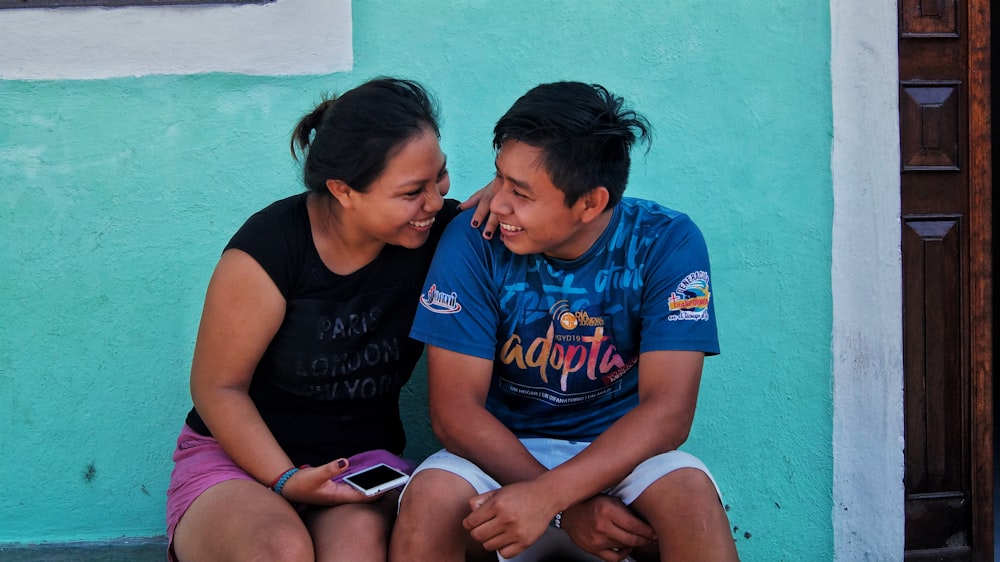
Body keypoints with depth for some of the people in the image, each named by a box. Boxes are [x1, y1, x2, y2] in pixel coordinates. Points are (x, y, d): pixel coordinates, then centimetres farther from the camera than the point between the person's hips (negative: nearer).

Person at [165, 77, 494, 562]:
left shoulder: (438, 232, -5)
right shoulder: (272, 246, -15)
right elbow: (218, 387, -10)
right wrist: (286, 481, -21)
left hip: (363, 459, 2)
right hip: (237, 456, -2)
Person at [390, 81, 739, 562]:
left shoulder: (666, 244, -12)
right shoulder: (473, 243, -11)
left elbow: (667, 412, -18)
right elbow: (454, 409, -13)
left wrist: (546, 497, -31)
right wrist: (569, 506, -24)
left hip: (622, 455, 0)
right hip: (501, 455, 1)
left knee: (688, 493, -32)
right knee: (430, 496, -30)